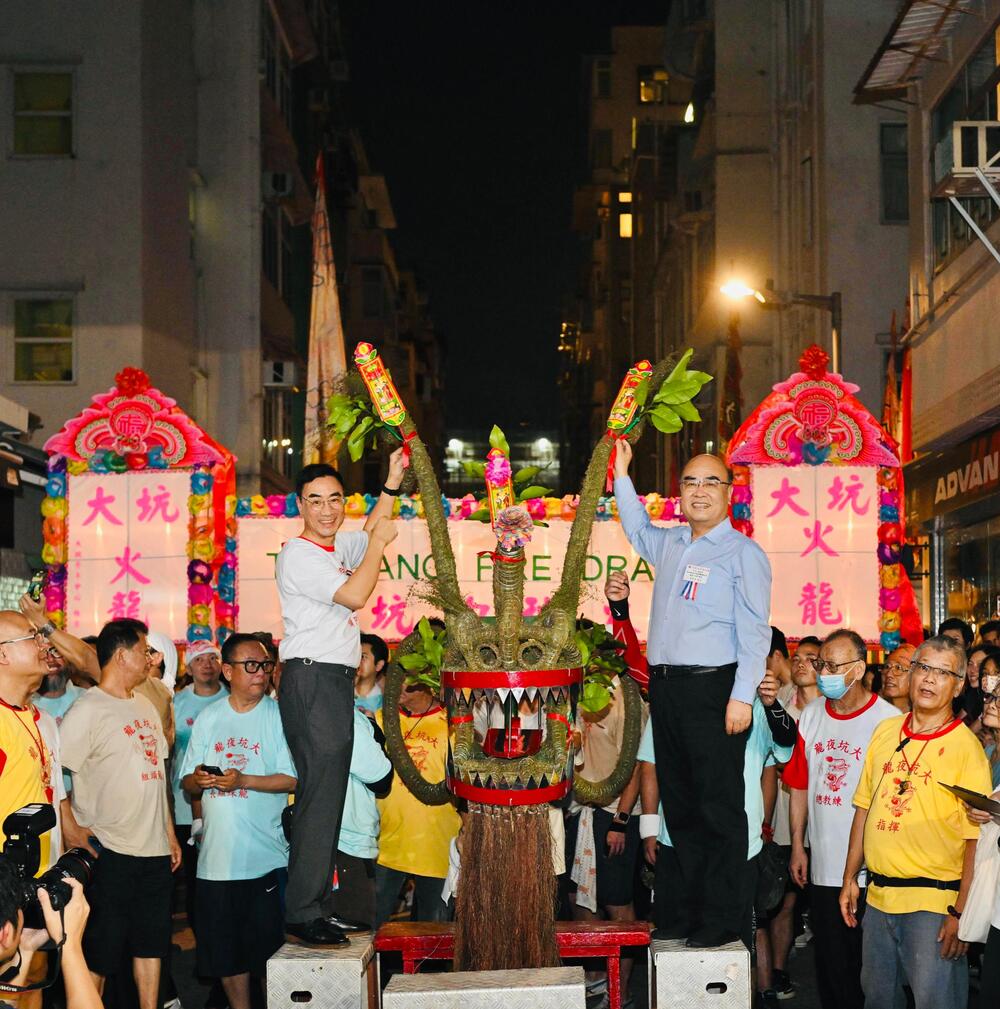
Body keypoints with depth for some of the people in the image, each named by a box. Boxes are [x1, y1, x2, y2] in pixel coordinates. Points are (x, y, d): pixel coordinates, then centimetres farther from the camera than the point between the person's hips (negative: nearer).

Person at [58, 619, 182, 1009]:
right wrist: (71, 830, -21)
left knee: (152, 945, 13)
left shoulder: (145, 706, 14)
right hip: (109, 852, -7)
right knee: (100, 954, 0)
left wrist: (169, 831, 18)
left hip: (154, 850, 8)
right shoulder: (87, 710, -11)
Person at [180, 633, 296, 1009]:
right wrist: (199, 779, -10)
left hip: (266, 858, -4)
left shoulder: (279, 716, -1)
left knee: (268, 950, 1)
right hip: (216, 857, 4)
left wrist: (242, 780, -18)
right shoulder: (209, 718, 10)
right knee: (225, 951, 10)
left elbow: (293, 779, -9)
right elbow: (187, 784, 12)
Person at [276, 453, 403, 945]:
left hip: (335, 681, 10)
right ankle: (304, 914, -13)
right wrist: (378, 542, -9)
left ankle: (317, 906, 16)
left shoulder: (336, 548, 16)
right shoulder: (298, 554, -11)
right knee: (320, 795, -13)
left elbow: (369, 534, 36)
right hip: (313, 679, -10)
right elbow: (354, 594, -20)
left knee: (328, 795, 11)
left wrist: (392, 484, 26)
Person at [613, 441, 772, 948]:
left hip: (713, 688, -7)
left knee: (719, 808, -4)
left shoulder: (743, 553, -4)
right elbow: (637, 529, 40)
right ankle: (691, 910, 17)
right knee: (679, 805, 10)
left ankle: (721, 919, 0)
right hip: (665, 686, 7)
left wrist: (742, 696, -17)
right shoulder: (668, 543, 16)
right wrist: (622, 475, 31)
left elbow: (754, 632, -9)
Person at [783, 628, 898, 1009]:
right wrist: (797, 846, 10)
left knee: (866, 961, 3)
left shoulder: (887, 719, -10)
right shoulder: (811, 715, 7)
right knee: (830, 962, 12)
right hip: (822, 867, 5)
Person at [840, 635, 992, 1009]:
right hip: (878, 896, 6)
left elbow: (976, 838, -12)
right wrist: (850, 878, 13)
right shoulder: (885, 732, 8)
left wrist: (960, 912, -17)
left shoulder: (966, 747, -9)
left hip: (935, 904, -6)